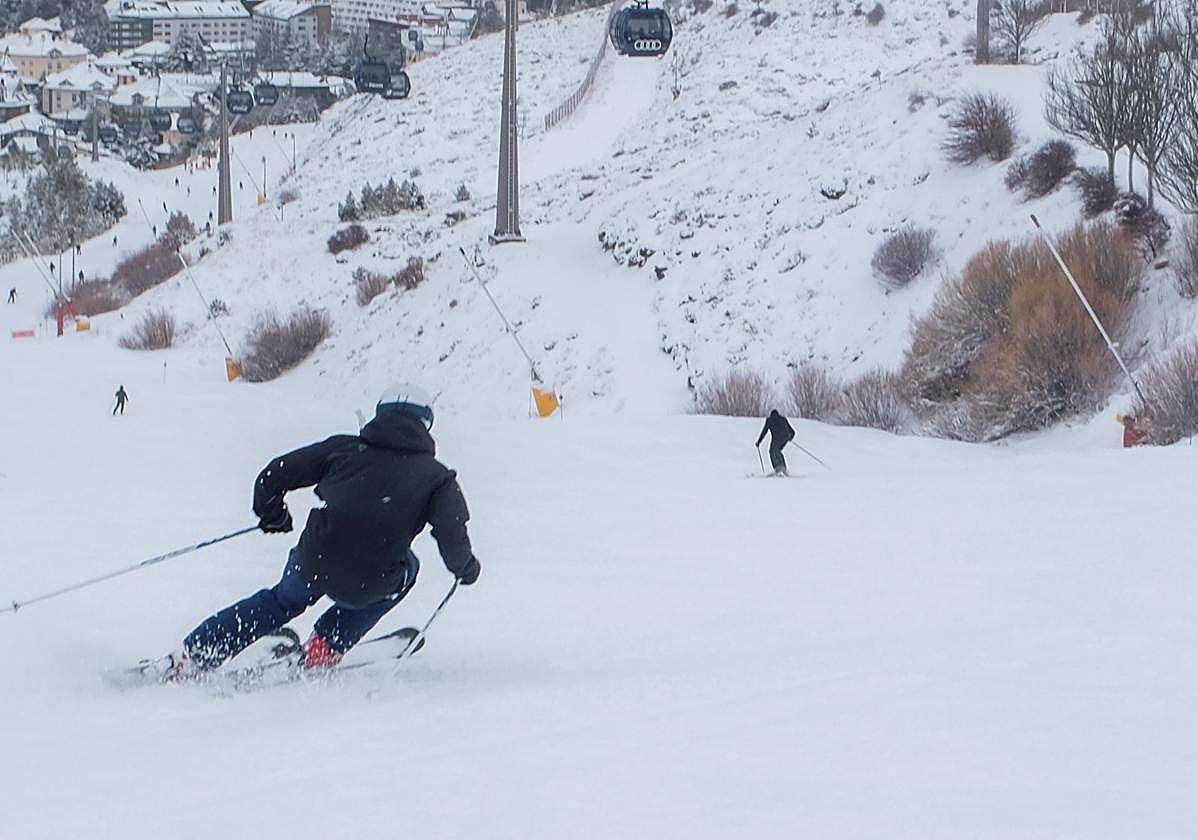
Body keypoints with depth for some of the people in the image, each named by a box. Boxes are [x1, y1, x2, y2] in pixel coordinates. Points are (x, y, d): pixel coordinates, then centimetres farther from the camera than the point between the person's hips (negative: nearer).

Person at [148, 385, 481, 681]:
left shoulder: (343, 448, 10)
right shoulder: (437, 477, 4)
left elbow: (272, 477, 11)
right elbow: (452, 537, -9)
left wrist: (271, 516, 31)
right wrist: (466, 569, 12)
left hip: (311, 566, 2)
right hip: (366, 588, -2)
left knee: (284, 600, 35)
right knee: (406, 567, 32)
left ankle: (190, 658, 27)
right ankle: (327, 646, 23)